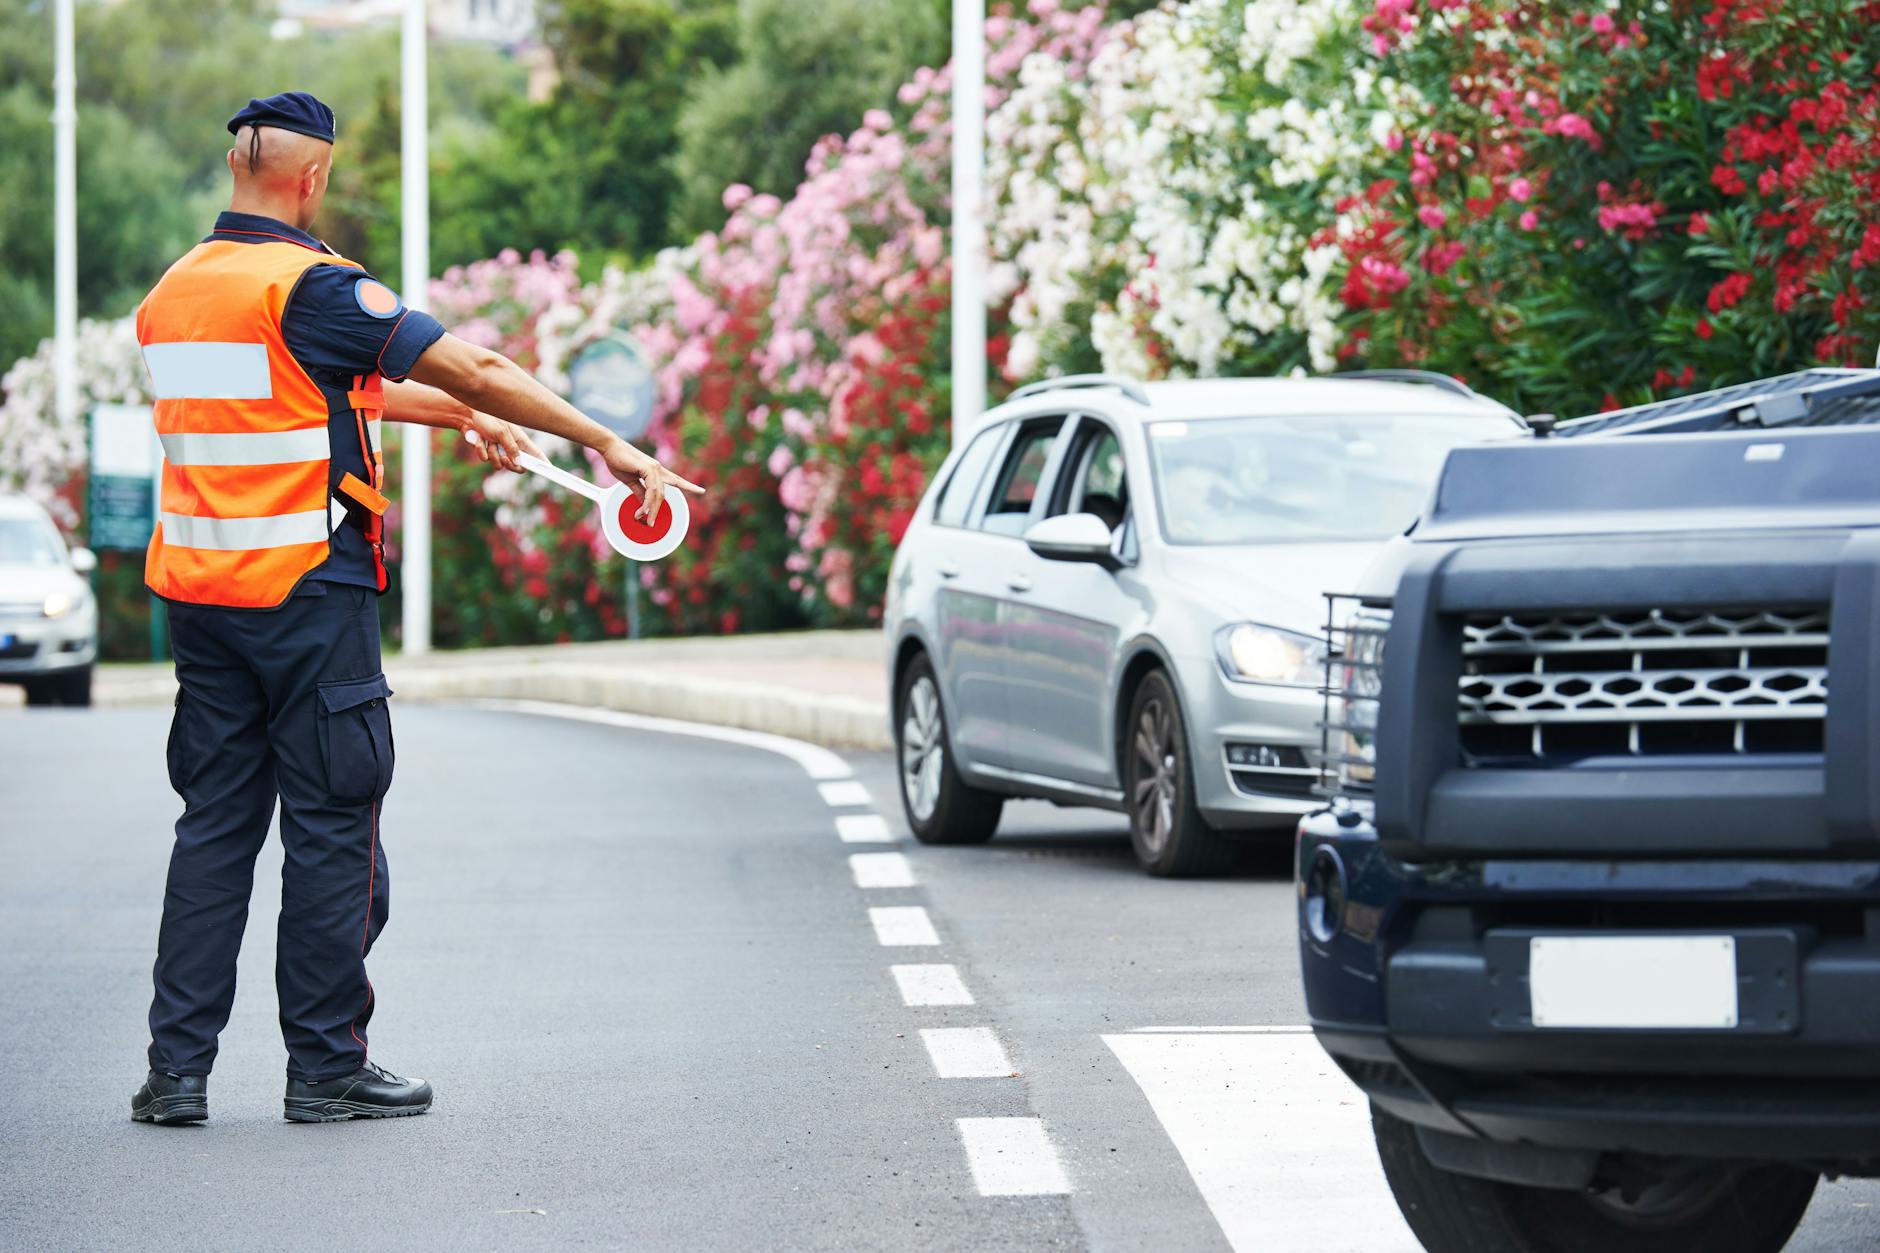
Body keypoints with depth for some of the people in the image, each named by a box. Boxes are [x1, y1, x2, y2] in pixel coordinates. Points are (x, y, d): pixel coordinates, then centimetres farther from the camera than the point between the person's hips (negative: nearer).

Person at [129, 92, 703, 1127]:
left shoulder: (172, 292, 12)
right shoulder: (313, 286, -14)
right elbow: (475, 370, -13)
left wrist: (463, 418, 28)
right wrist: (610, 445, -7)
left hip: (198, 593, 7)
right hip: (309, 593, -7)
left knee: (214, 821, 10)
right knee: (330, 827, 2)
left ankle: (177, 1067, 6)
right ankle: (326, 1068, 7)